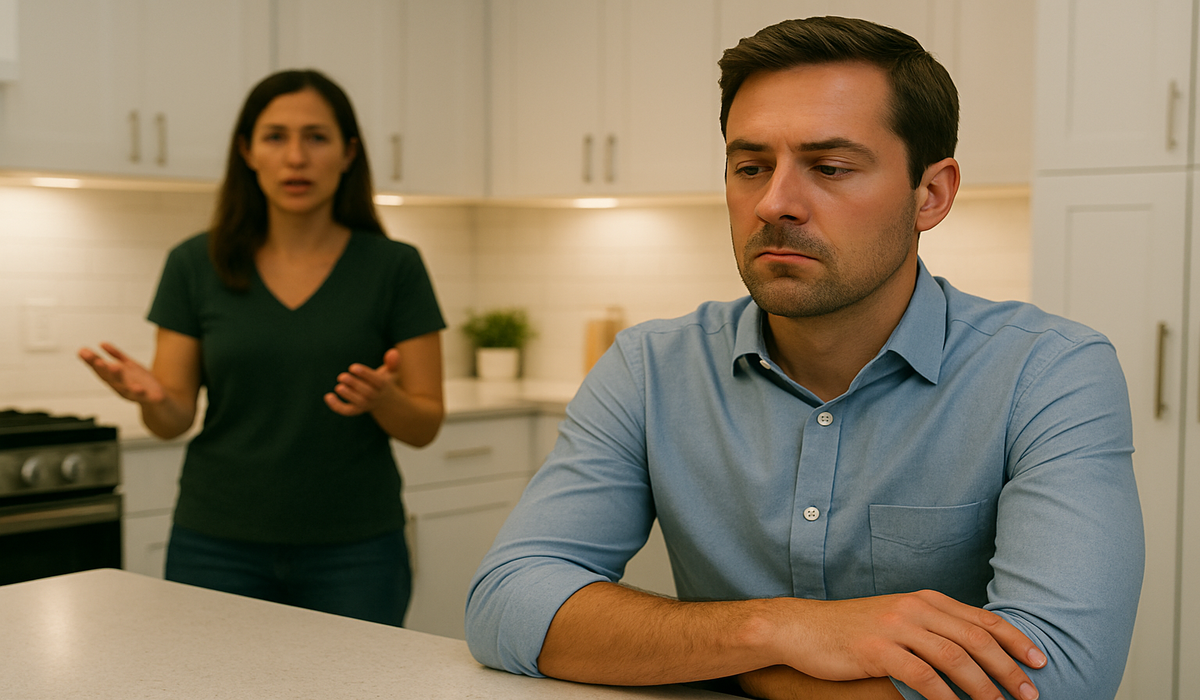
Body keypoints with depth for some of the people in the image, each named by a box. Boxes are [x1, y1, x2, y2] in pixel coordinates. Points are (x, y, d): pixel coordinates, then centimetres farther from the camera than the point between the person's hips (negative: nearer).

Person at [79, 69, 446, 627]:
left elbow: (425, 425, -2)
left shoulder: (393, 268, -3)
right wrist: (151, 397, -21)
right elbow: (175, 418, 1)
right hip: (219, 546, 1)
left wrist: (383, 399, -23)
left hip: (354, 551, -1)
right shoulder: (197, 265, 0)